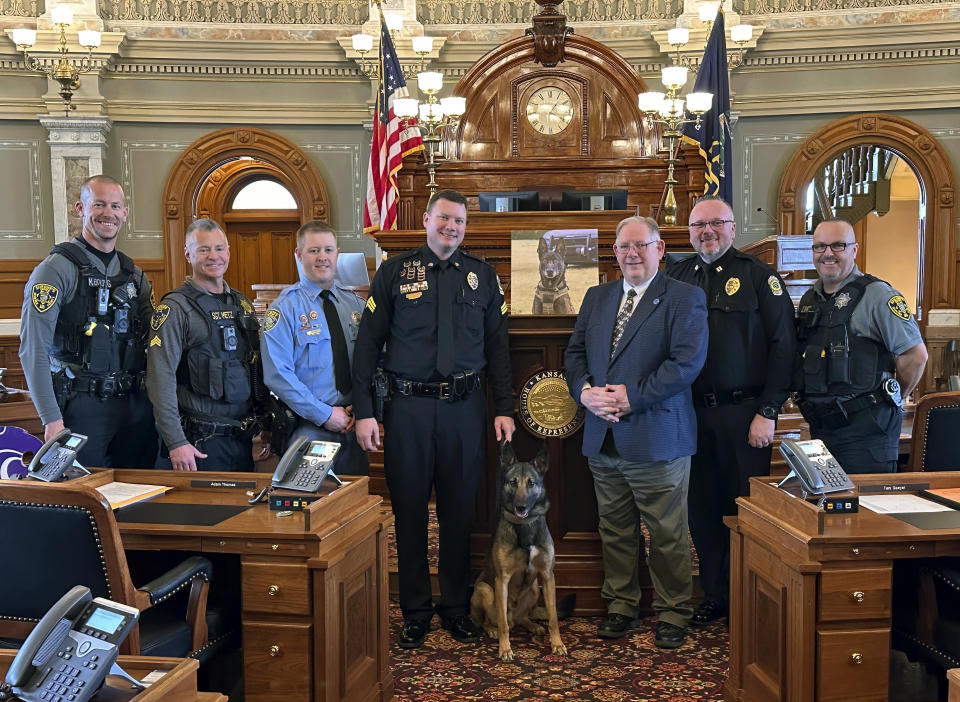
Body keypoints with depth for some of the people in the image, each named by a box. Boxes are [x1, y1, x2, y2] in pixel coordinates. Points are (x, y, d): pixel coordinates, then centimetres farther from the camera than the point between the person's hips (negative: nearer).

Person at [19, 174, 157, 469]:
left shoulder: (135, 274, 13)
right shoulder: (56, 269, -6)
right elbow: (33, 352, -12)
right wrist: (52, 419, -18)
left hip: (136, 407, 6)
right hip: (82, 407, -5)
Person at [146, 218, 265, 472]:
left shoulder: (242, 305, 12)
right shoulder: (175, 308, -8)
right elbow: (161, 380, -14)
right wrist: (176, 443, -19)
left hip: (243, 438, 6)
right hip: (201, 443, -6)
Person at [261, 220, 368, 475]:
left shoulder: (355, 304, 10)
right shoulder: (285, 308, -6)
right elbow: (278, 375, -14)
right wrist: (325, 415, -15)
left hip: (352, 425, 5)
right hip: (308, 428, -4)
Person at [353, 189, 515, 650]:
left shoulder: (482, 277, 10)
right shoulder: (394, 272, 3)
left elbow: (497, 347, 11)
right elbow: (367, 344, 1)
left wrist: (504, 408, 3)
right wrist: (363, 411, -6)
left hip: (465, 408, 2)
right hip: (407, 408, -1)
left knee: (460, 512, 10)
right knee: (409, 511, 7)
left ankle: (456, 607, 26)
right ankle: (415, 611, 22)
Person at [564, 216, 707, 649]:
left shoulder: (685, 299, -4)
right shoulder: (597, 297, 15)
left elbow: (687, 361, -14)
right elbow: (574, 352, 14)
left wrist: (632, 397, -18)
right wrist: (584, 390, -7)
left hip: (656, 438, -5)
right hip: (603, 436, 5)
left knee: (667, 534, 4)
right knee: (614, 529, 15)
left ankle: (672, 613, 21)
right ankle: (621, 605, 29)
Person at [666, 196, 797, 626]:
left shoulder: (758, 275, -2)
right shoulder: (675, 277, 9)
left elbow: (783, 345, -5)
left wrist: (768, 412, -10)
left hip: (744, 413, -3)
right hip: (692, 412, 4)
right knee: (703, 509, 10)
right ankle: (715, 596, 25)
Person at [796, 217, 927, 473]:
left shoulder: (876, 295, -9)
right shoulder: (809, 300, 13)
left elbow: (916, 354, -12)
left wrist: (891, 398, 0)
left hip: (865, 428, -7)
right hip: (820, 427, 7)